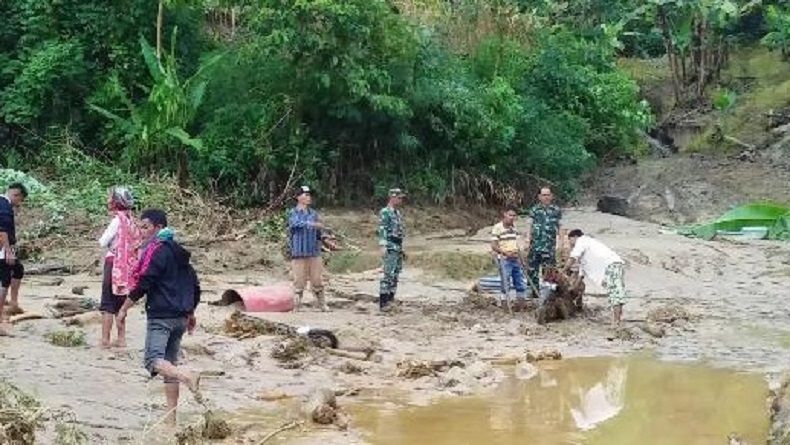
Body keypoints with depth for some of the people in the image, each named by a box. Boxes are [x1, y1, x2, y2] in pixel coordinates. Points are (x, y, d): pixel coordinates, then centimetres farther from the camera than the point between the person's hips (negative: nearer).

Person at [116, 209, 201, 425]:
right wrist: (190, 313, 29)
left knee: (153, 360, -16)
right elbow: (194, 285, 22)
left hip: (161, 316, -9)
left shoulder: (156, 250, -9)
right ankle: (171, 418, 10)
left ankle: (188, 378, -38)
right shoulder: (179, 252, 18)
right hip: (180, 317, 9)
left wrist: (124, 309, -7)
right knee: (169, 362, 11)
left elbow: (143, 284, -16)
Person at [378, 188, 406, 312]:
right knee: (388, 275, -13)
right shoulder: (385, 212, -10)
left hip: (398, 247, 9)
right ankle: (383, 303, -14)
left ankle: (390, 301, 14)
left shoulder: (397, 213, 17)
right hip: (390, 248, -9)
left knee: (395, 275, 9)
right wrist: (383, 246, -28)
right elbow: (382, 230, -19)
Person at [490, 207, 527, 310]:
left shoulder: (514, 227, 12)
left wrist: (520, 259, 15)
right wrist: (506, 253, -21)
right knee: (506, 285, -3)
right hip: (504, 260, -7)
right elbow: (494, 246, -12)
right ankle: (506, 306, 4)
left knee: (521, 284, 10)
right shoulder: (497, 227, -10)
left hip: (516, 259, 7)